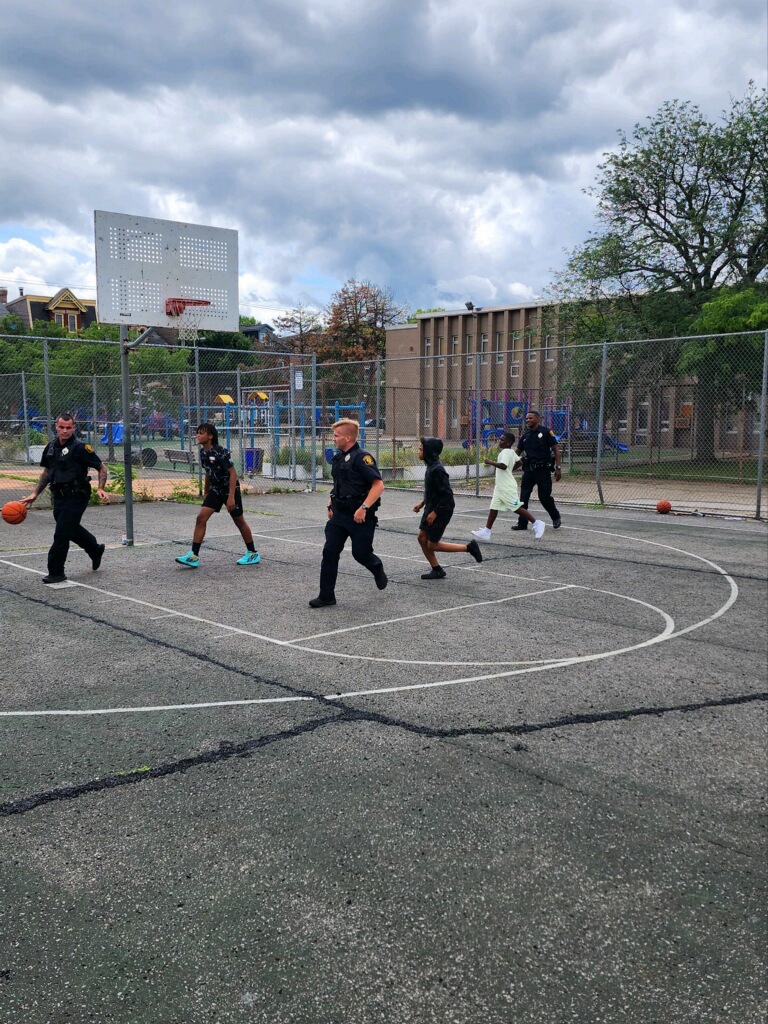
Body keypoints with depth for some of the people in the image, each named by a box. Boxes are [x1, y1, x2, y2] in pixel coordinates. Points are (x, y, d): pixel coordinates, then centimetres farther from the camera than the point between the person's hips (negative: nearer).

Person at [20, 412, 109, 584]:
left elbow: (102, 468, -10)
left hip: (76, 497, -7)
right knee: (71, 529, 21)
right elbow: (46, 472, 19)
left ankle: (56, 573, 3)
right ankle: (96, 550, 45)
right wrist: (35, 494, 15)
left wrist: (100, 489, -23)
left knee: (61, 534, -7)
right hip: (59, 497, 7)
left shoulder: (80, 447, -14)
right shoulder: (51, 447, 6)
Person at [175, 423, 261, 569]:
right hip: (216, 489, 7)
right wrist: (205, 492, 21)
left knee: (239, 521, 6)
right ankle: (193, 556, -7)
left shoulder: (221, 452, -21)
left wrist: (231, 496, -27)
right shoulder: (203, 452, 1)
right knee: (201, 518, -7)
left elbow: (233, 473, -22)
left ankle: (253, 554, 22)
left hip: (230, 488, -7)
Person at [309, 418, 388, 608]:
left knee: (361, 553, 3)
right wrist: (331, 505, 17)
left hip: (359, 515, -7)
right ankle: (326, 595, 4)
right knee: (329, 552, -2)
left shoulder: (362, 457, -16)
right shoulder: (338, 458, 10)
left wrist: (364, 508, -28)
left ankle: (377, 569, 38)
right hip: (339, 514, 7)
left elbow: (378, 485, -22)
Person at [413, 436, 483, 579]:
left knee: (432, 545, 0)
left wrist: (435, 513, -22)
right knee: (422, 538, 11)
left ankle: (469, 547, 8)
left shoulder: (437, 469, -24)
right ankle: (437, 570, 20)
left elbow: (447, 495, -25)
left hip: (441, 511, -9)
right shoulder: (431, 465, 5)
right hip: (431, 509, 9)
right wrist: (422, 503, 17)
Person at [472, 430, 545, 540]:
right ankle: (486, 532, 4)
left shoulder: (506, 452, -17)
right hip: (500, 486, 10)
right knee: (494, 507, 5)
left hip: (507, 487, -10)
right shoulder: (511, 452, 13)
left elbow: (503, 465, -32)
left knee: (517, 507, -5)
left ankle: (536, 523, 4)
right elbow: (518, 462, 26)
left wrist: (490, 462, -23)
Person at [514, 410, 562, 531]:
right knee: (523, 497, 2)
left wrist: (558, 468, -13)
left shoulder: (546, 432, -6)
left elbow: (556, 450, -7)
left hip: (543, 469, -5)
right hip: (529, 469, 5)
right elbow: (518, 452, 14)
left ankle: (556, 517, 26)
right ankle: (522, 523, 10)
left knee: (544, 496, 0)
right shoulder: (525, 435, 8)